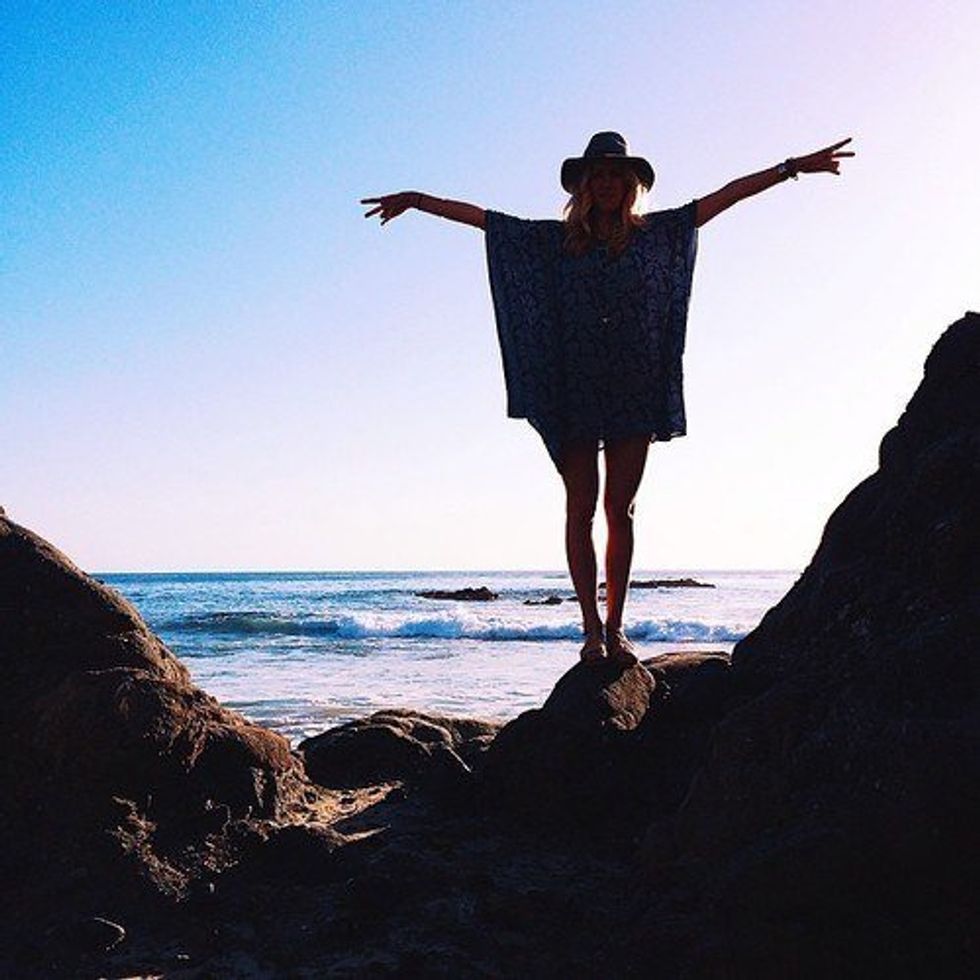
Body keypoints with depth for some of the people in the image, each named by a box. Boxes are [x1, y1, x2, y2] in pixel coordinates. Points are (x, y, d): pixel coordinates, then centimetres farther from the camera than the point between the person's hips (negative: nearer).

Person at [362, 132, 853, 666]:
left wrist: (794, 166, 7)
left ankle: (615, 627, 8)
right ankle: (592, 627, 4)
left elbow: (727, 195, 8)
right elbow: (481, 216, 10)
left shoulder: (657, 233, 9)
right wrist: (416, 200, 10)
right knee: (581, 508, 0)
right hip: (573, 391, 0)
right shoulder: (555, 239, 8)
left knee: (620, 509, 2)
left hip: (635, 392, 0)